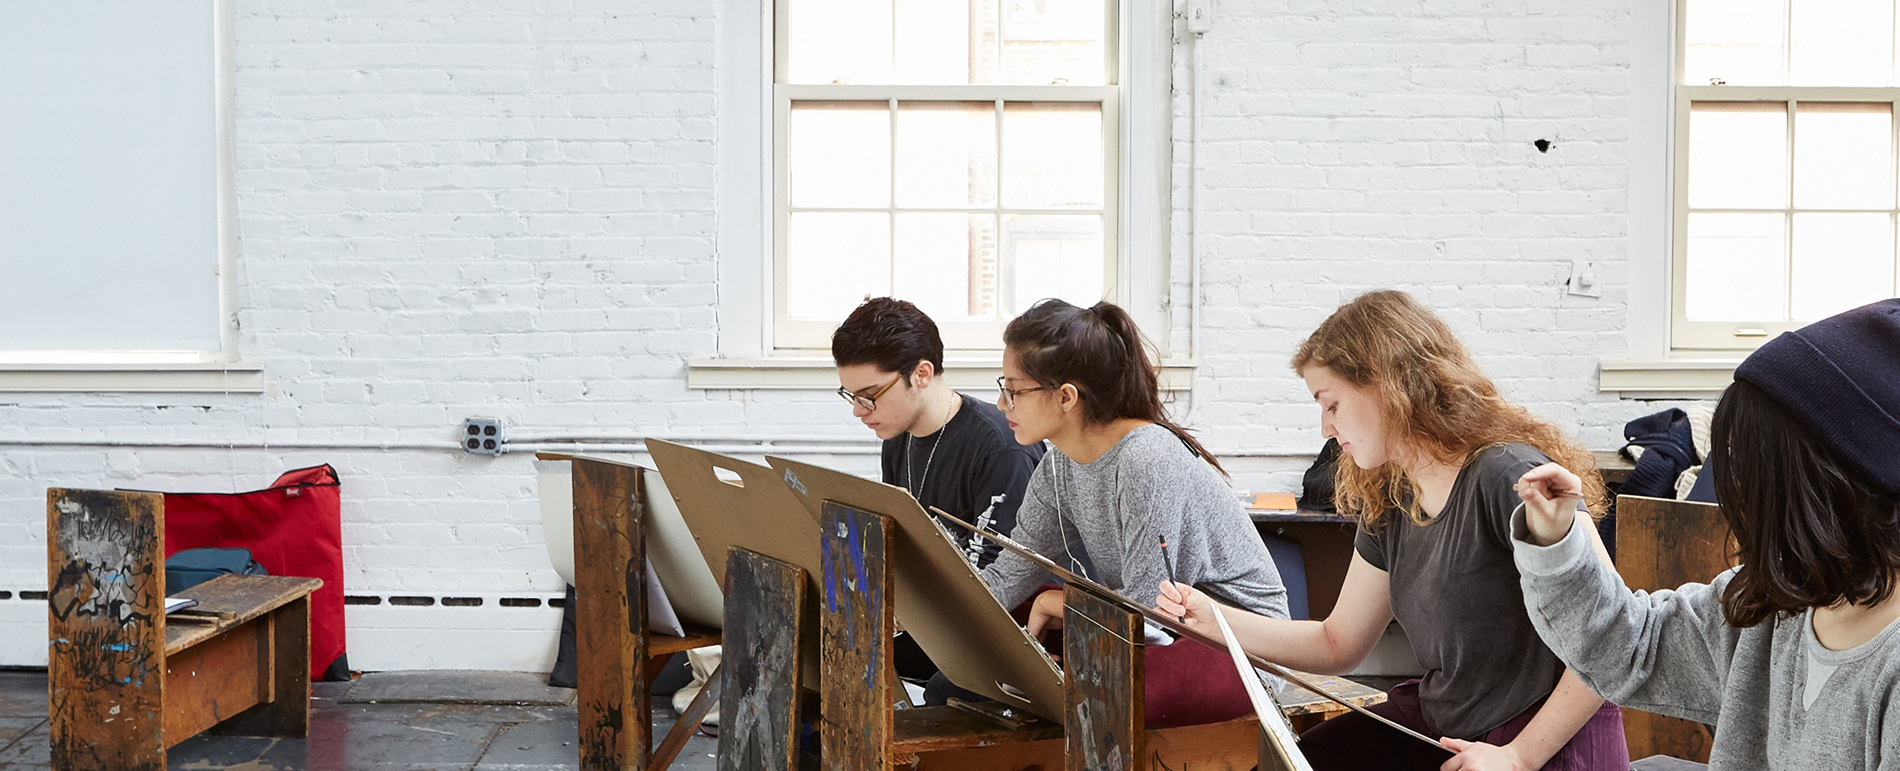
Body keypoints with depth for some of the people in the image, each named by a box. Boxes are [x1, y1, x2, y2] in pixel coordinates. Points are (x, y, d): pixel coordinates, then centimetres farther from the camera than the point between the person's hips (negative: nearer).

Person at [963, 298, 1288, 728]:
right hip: (1166, 632, 9)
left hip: (1240, 649, -9)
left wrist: (1057, 603, -7)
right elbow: (1010, 575, 5)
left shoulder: (1147, 464, -25)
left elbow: (1147, 607, -23)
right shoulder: (1060, 466, 2)